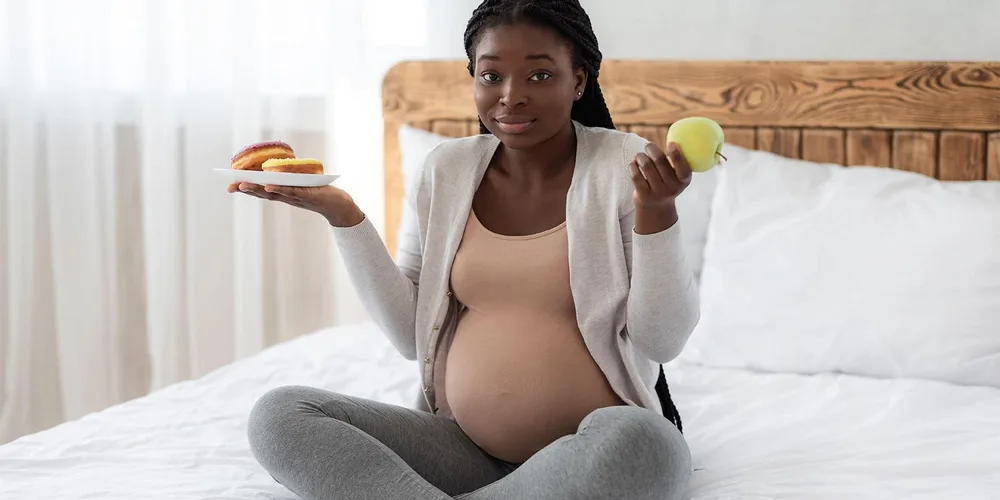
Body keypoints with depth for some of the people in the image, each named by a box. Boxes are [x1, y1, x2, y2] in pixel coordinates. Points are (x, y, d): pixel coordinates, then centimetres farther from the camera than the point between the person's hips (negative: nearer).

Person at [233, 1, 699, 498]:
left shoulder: (626, 166, -6)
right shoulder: (445, 170, 6)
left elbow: (662, 342, -9)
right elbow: (410, 334, 7)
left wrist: (657, 211, -22)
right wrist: (343, 215, 0)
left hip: (597, 450, -3)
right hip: (462, 445, 3)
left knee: (639, 441, -39)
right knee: (279, 414, -15)